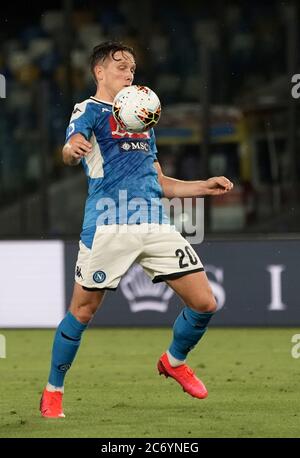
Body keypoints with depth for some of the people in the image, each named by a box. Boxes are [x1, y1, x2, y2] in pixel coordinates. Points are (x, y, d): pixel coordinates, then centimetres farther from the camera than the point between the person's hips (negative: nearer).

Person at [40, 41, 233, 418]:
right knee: (82, 310, -3)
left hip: (154, 225, 6)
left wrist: (204, 187, 21)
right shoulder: (89, 111, 4)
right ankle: (53, 391, 14)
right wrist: (73, 150, -42)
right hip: (108, 226, -6)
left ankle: (175, 361, 27)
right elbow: (71, 151, -18)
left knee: (204, 303, 0)